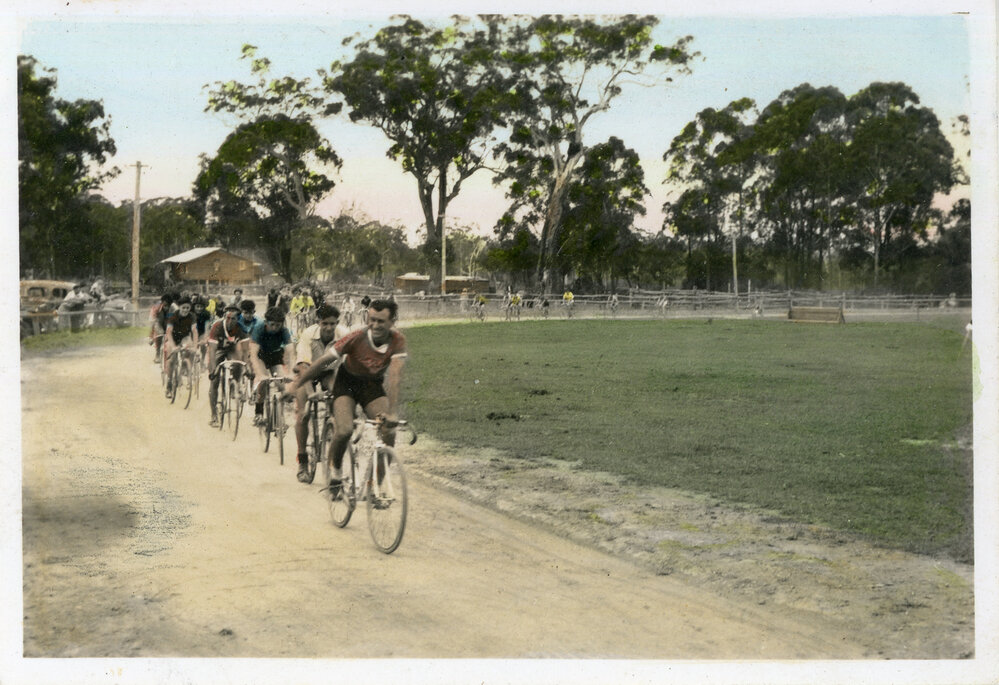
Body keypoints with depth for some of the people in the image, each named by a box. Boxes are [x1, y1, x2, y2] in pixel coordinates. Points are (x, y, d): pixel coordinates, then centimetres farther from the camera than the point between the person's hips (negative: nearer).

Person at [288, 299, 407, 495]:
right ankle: (336, 471, 4)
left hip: (373, 385, 2)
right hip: (348, 382, -2)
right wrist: (295, 384, -13)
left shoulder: (398, 341, -24)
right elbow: (323, 361, -19)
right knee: (344, 431, -25)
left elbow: (395, 376, -32)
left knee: (389, 432, -17)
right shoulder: (357, 337, -28)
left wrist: (392, 412, -41)